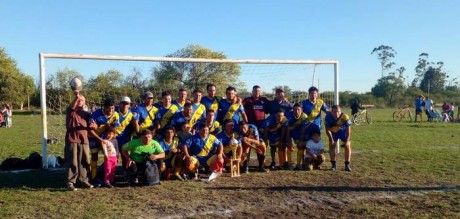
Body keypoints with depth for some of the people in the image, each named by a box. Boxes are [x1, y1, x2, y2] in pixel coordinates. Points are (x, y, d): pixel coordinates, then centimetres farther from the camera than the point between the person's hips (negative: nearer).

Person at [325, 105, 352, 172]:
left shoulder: (345, 117, -35)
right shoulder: (328, 116, -30)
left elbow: (348, 130, -25)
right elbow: (328, 130, -18)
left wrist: (347, 141, -29)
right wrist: (331, 139, -19)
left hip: (343, 130, -1)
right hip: (333, 131, 1)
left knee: (347, 146, -7)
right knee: (332, 146, -4)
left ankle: (347, 165, 3)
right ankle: (334, 165, 9)